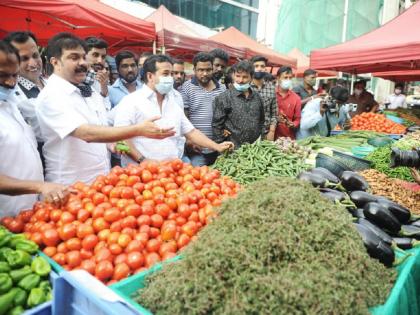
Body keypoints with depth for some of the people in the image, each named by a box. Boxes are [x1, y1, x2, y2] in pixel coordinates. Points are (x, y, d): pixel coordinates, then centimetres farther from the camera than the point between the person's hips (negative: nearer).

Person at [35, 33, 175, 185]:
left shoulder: (90, 92, 7)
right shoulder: (51, 96, -16)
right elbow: (87, 133, -30)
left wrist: (112, 143, -2)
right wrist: (139, 130, -35)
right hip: (71, 188, -7)